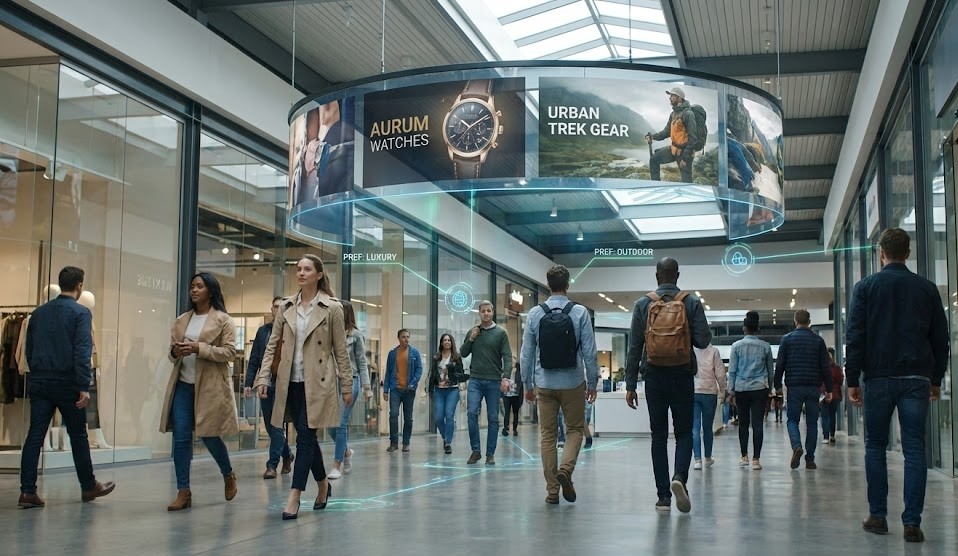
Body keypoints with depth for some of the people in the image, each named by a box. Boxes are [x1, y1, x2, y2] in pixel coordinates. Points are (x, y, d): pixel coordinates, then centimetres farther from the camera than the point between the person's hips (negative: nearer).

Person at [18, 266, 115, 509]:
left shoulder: (38, 313, 10)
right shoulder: (81, 313, -7)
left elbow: (29, 350, 14)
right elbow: (82, 352, -16)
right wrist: (84, 387, -18)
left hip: (39, 383, 5)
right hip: (67, 384, -4)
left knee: (34, 436, 3)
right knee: (78, 436, 8)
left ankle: (27, 492, -3)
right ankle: (89, 487, 20)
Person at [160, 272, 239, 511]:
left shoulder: (223, 320, -2)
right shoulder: (182, 320, 14)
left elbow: (230, 352, -9)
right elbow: (172, 351, 19)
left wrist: (199, 348, -19)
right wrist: (175, 352, -5)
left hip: (210, 386, -5)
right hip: (183, 385, 5)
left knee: (209, 435, 0)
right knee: (181, 438, -1)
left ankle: (228, 475, 28)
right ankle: (183, 491, 5)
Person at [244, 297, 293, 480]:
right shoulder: (262, 331, 10)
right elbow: (254, 360, 10)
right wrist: (249, 383, 2)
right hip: (265, 385, 5)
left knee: (277, 425, -6)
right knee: (270, 426, 11)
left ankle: (272, 465, 0)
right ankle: (287, 455, 32)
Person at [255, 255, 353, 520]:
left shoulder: (332, 308, -4)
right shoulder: (286, 306, 7)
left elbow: (340, 350, -1)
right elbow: (272, 344, 9)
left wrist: (347, 386, 0)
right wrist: (263, 377, 0)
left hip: (318, 382, -4)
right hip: (291, 381, 4)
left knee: (305, 436, -8)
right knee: (306, 436, 12)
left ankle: (294, 497, -7)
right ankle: (323, 484, 31)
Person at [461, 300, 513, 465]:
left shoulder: (501, 333, 2)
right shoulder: (472, 332, 11)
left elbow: (507, 357, -3)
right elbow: (463, 353, 13)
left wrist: (505, 377, -16)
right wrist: (471, 339, -2)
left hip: (494, 381, -1)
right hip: (475, 379, 2)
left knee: (493, 418, 2)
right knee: (472, 413, -12)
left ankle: (490, 454, 10)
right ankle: (475, 451, -1)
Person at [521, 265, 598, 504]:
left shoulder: (535, 313, -2)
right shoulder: (580, 313, -7)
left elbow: (526, 353, 1)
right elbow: (590, 351, -7)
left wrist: (528, 384, 11)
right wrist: (592, 382, 4)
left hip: (544, 383, 2)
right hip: (572, 383, -1)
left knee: (547, 434, 9)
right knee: (575, 429, 14)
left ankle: (552, 490, 9)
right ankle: (566, 469, -11)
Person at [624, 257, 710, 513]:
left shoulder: (643, 304, 0)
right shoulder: (692, 302, -2)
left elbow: (634, 346, -1)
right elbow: (703, 340, -6)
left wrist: (630, 384, 3)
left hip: (654, 376, 1)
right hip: (682, 377, -1)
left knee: (658, 436, 7)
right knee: (684, 433, 8)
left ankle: (663, 496, 6)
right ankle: (679, 477, -18)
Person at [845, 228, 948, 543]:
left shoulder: (866, 287, 0)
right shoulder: (927, 289, 7)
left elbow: (854, 337, -4)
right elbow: (940, 338, 10)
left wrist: (852, 380, -1)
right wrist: (936, 379, 18)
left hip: (879, 378, -1)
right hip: (916, 378, 1)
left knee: (875, 447, 10)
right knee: (914, 449, 1)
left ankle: (877, 516, 9)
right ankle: (912, 522, -4)